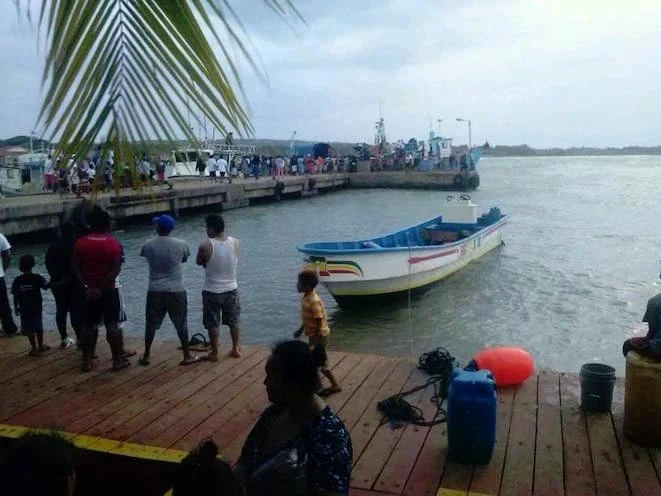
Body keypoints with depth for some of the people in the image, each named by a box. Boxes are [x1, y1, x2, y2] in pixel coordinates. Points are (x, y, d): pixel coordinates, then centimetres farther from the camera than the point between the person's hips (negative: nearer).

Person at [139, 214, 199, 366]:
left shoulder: (148, 245, -6)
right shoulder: (180, 244, -8)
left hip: (155, 291, 1)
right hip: (176, 290, -1)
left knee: (151, 324, 14)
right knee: (181, 324, 8)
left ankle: (146, 356, 23)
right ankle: (187, 356, 14)